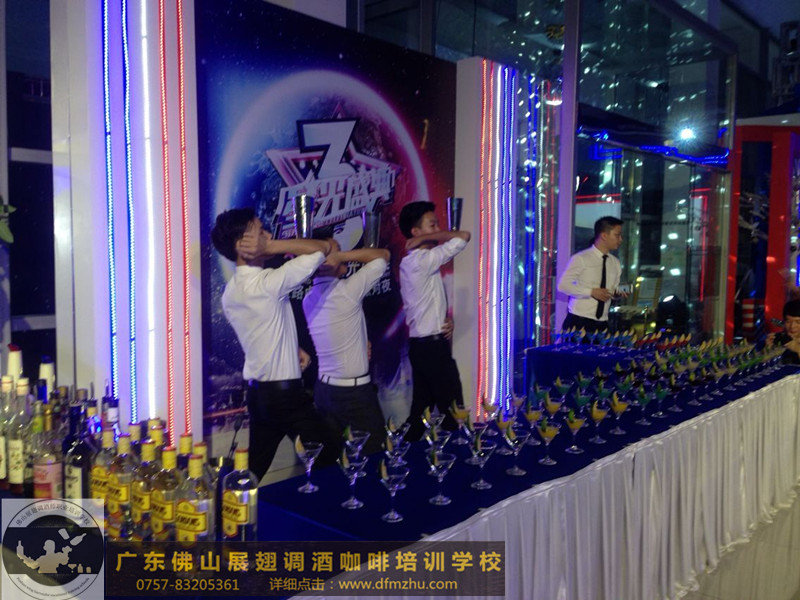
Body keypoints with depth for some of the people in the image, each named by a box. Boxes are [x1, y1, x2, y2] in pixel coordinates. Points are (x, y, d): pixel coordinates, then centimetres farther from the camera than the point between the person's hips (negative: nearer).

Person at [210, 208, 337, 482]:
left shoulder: (230, 292, 6)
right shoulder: (267, 283, -20)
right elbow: (322, 248, -16)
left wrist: (295, 349, 15)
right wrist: (271, 247, -17)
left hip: (257, 392, 8)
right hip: (285, 393, -8)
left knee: (253, 469, 16)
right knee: (329, 462, 6)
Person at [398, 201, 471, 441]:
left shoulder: (409, 263, 13)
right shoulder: (423, 260, -17)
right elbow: (464, 236, -20)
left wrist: (446, 318, 3)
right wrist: (425, 239, -11)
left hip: (420, 344, 9)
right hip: (433, 346, -9)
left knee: (421, 406, 13)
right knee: (453, 410, -1)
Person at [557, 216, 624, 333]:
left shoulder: (615, 263, 10)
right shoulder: (581, 259, -8)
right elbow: (563, 285, -12)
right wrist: (591, 292, -20)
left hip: (602, 324, 5)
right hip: (578, 322, -5)